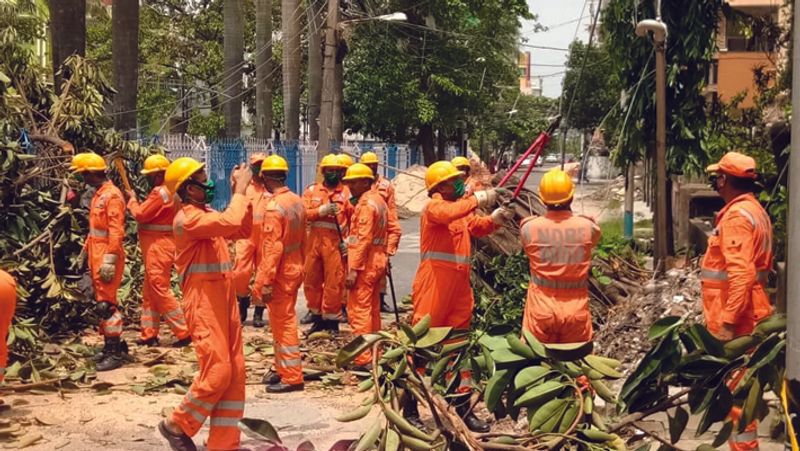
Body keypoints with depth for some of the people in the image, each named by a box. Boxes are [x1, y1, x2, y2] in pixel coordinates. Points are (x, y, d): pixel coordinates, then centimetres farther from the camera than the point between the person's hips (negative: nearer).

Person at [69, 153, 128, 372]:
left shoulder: (112, 195, -14)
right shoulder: (98, 194, 15)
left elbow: (116, 232, -20)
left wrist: (109, 260, -24)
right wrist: (87, 249, 20)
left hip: (106, 257, -10)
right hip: (97, 256, 10)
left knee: (106, 304, -10)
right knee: (101, 302, 14)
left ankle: (115, 352, -5)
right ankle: (111, 345, 23)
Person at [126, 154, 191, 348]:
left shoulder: (160, 193, -17)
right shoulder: (170, 192, 16)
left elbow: (141, 214, -17)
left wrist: (132, 199, -1)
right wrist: (136, 202, 5)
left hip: (158, 248, -11)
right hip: (158, 249, 11)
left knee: (161, 291, -8)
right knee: (149, 292, 14)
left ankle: (183, 333, -7)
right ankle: (150, 334, 19)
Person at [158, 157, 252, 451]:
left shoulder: (207, 214, 16)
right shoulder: (187, 218, -14)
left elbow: (242, 230, 18)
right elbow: (229, 223, -28)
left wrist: (241, 194, 9)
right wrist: (240, 190, -15)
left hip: (224, 300, 9)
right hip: (204, 303, -9)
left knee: (235, 372, 6)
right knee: (217, 371, -13)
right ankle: (177, 425, 8)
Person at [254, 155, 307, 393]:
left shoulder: (274, 207, -20)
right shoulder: (297, 201, 4)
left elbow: (272, 248, -22)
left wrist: (265, 282, -19)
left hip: (280, 273, -8)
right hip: (295, 268, 8)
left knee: (283, 324, 0)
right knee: (282, 321, 19)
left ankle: (292, 377, 5)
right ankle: (282, 369, 30)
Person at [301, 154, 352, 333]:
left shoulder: (347, 193, 1)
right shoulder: (312, 191, 9)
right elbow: (302, 213, -3)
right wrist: (322, 211, -17)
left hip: (336, 244, -3)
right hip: (314, 242, 3)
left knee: (334, 283, -2)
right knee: (311, 280, 11)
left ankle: (331, 319, 9)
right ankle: (316, 314, 26)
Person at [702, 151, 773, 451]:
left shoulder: (737, 215, -17)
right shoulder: (755, 210, 15)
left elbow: (740, 274, -26)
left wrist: (727, 322, -26)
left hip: (736, 317, -10)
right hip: (750, 313, 10)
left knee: (734, 388, -5)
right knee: (740, 386, 16)